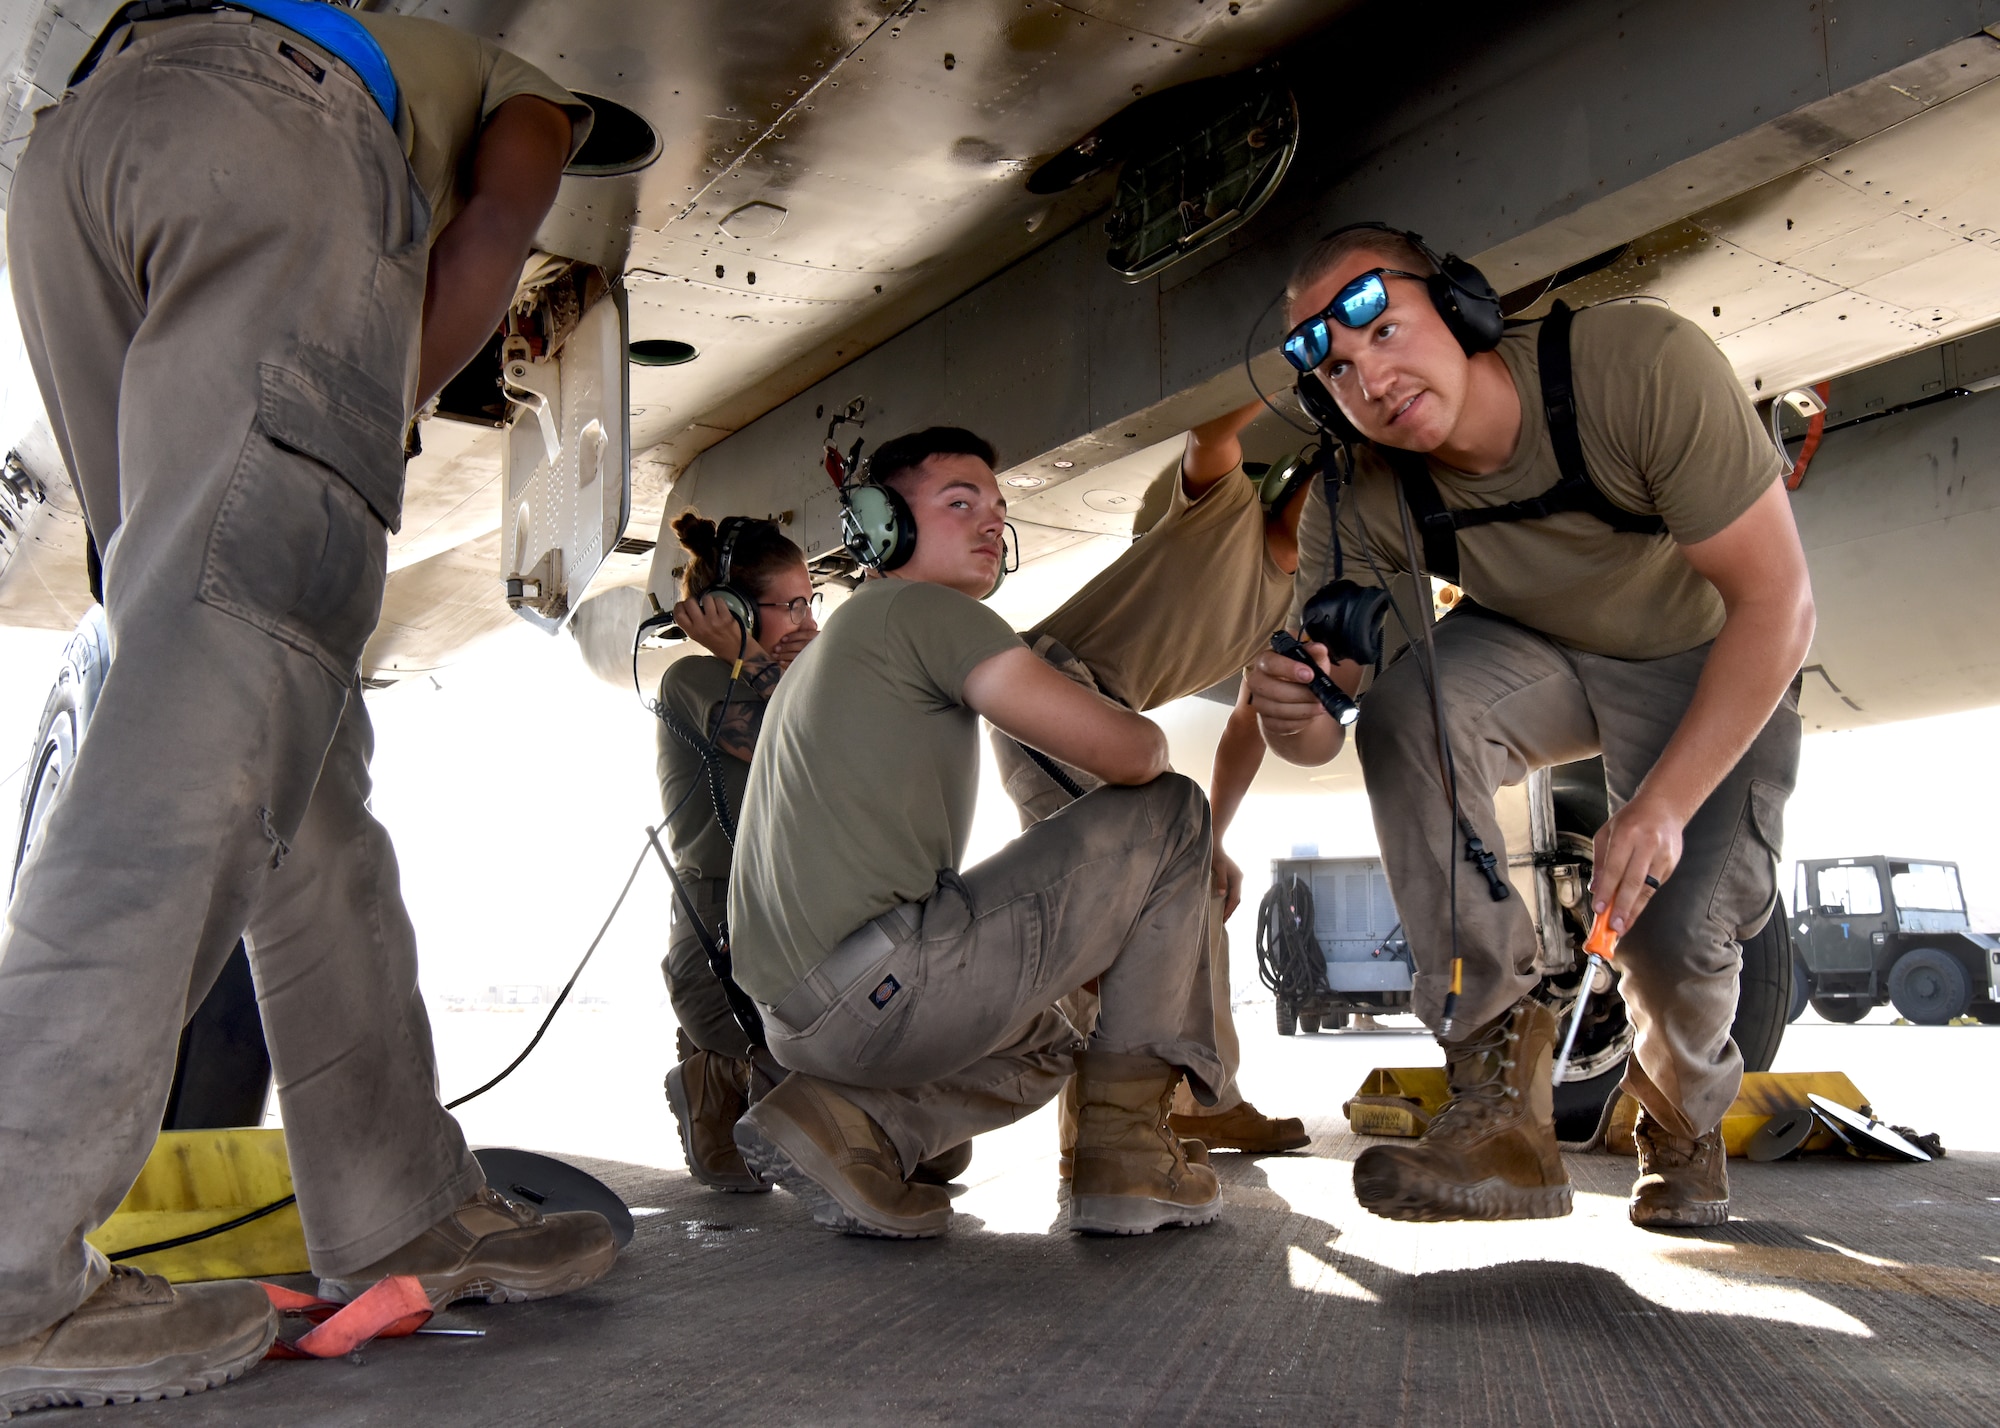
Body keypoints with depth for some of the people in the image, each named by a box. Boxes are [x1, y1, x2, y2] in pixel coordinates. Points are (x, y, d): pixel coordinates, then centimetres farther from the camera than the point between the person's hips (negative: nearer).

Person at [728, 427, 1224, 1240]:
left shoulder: (824, 651, 28)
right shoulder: (926, 609, -2)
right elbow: (1127, 754, -11)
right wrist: (1151, 742, 16)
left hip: (795, 1012, 10)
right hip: (880, 986, -10)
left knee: (1045, 1048, 36)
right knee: (1168, 811, 2)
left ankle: (843, 1119, 8)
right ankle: (1127, 1149, 2)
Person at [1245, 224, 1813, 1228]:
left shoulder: (1642, 362, -32)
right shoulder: (1359, 502, -21)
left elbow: (1776, 604, -28)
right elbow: (1317, 735, -19)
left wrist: (1662, 805, -34)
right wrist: (1294, 712, -45)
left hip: (1713, 667, -2)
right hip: (1537, 656, 2)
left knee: (1678, 924, -23)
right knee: (1403, 713, -30)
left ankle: (1685, 1125, 17)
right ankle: (1501, 1099, -24)